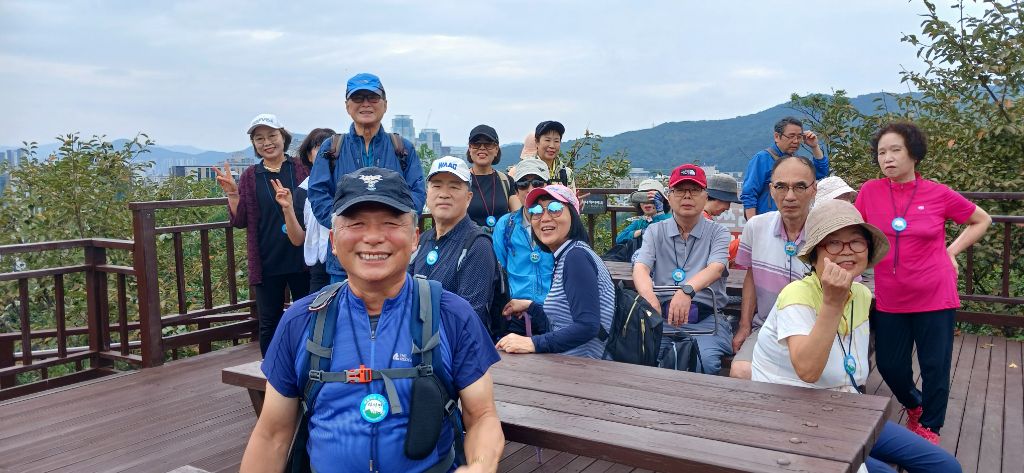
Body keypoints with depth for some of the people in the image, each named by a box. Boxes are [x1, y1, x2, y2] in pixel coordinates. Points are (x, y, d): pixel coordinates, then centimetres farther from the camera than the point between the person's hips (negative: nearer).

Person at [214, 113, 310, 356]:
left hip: (302, 259, -1)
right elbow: (239, 220, 5)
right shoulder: (250, 176, 7)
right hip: (266, 263, 1)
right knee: (269, 323, 8)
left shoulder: (302, 169, 2)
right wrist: (231, 193, -12)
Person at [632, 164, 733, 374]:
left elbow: (715, 268, -11)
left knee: (705, 360, -31)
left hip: (706, 319, -1)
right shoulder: (656, 231, 15)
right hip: (663, 316, 1)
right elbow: (640, 268, -3)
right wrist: (650, 298, -27)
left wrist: (687, 290, -34)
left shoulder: (717, 232, 10)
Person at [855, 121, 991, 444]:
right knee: (890, 366, 11)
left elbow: (982, 220, 11)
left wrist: (952, 251, 2)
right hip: (889, 300, 2)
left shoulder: (939, 194, -6)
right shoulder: (870, 191, -4)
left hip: (935, 298, -1)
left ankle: (930, 427, 30)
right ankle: (914, 405, 43)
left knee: (935, 366, 7)